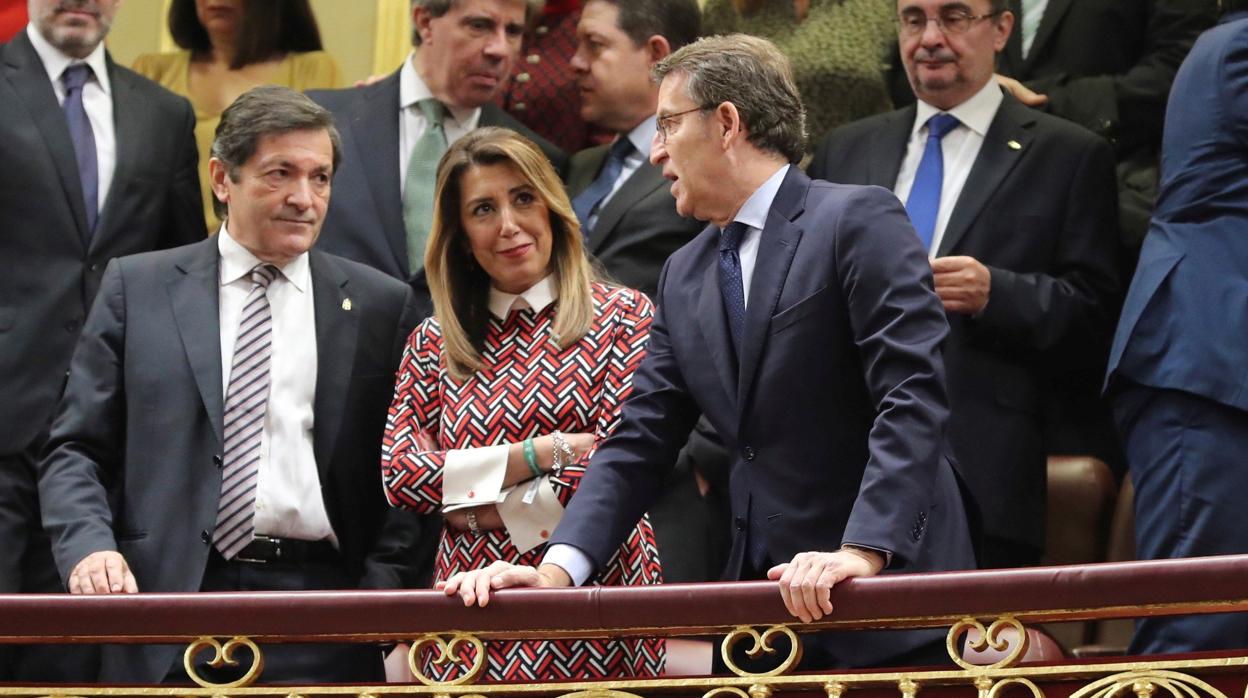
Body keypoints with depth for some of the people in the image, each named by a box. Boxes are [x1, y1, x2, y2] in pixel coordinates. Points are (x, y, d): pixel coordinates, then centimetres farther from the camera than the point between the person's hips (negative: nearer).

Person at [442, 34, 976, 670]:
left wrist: (863, 551, -28)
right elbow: (640, 444, 9)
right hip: (763, 610, 6)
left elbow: (913, 401, -17)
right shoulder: (683, 278, 13)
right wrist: (558, 568, -6)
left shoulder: (859, 222, -8)